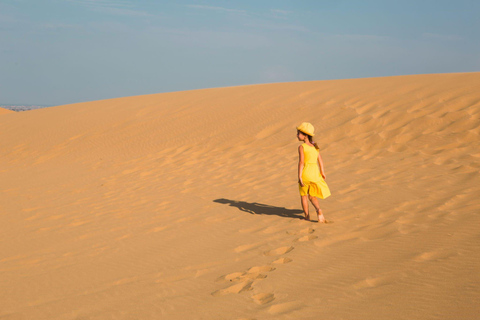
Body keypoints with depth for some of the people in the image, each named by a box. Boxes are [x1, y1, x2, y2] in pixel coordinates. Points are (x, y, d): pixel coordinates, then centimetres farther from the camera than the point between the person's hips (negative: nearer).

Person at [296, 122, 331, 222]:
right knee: (312, 196, 17)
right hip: (315, 173, 5)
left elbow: (301, 162, -16)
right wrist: (322, 173, 15)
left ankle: (307, 216, 16)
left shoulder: (302, 147, -9)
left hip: (305, 173, -5)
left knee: (303, 195, 14)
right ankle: (319, 210, -9)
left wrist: (299, 176, -18)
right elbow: (320, 161, 8)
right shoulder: (315, 147, 9)